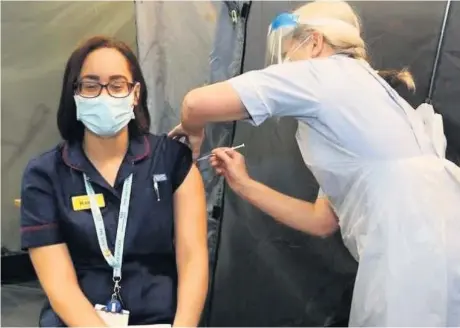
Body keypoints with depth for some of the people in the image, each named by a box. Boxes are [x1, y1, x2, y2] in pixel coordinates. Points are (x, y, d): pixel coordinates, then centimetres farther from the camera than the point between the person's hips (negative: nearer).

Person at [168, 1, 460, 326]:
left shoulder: (323, 74, 0)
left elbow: (198, 102, -7)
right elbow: (323, 219, 23)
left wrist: (193, 131, 16)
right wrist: (244, 185, 25)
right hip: (414, 249, 9)